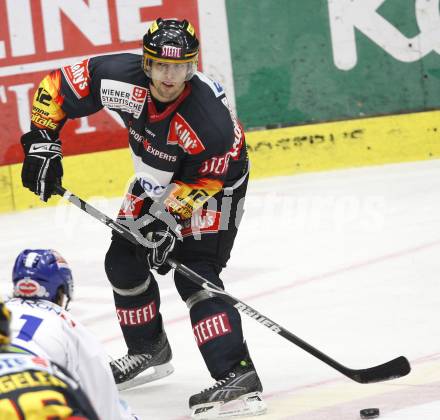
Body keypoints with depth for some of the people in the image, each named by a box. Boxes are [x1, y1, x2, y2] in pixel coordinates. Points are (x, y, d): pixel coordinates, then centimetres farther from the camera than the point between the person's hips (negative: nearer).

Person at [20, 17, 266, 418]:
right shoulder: (122, 78, -28)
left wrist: (170, 216, -30)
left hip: (215, 180, -7)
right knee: (123, 260, 11)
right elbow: (57, 88, -16)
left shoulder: (210, 118, -38)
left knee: (194, 274, -20)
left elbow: (202, 181, -26)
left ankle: (236, 376, -26)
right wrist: (42, 142, -19)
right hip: (156, 181, 7)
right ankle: (150, 352, 32)